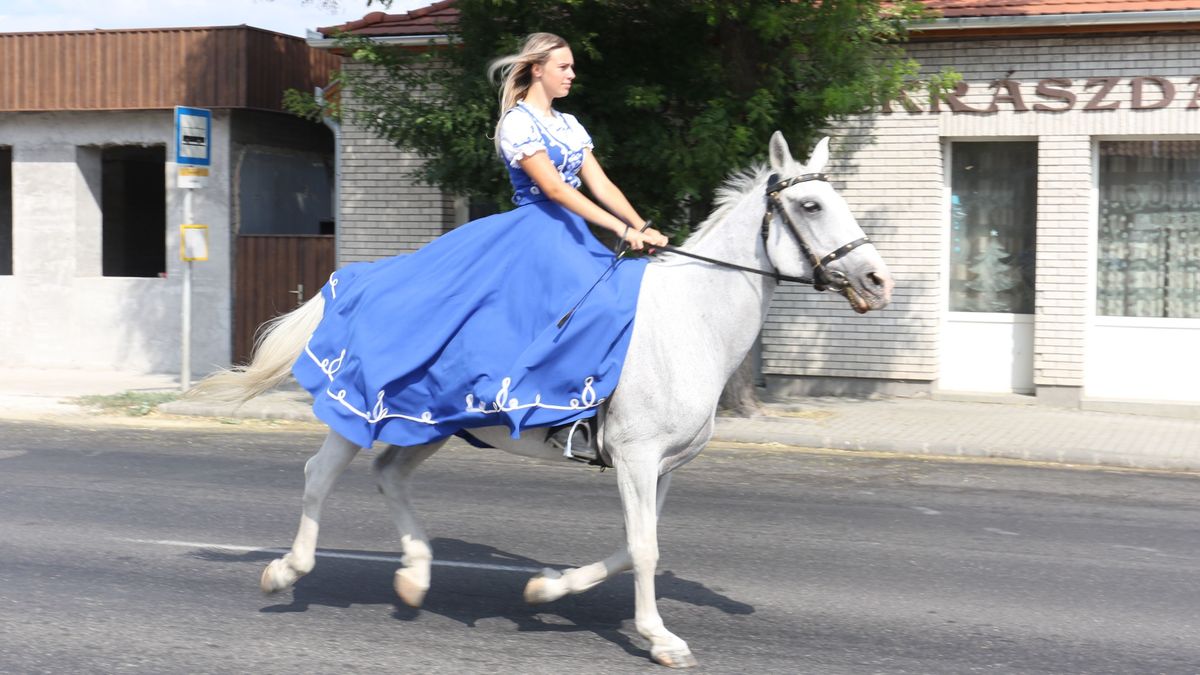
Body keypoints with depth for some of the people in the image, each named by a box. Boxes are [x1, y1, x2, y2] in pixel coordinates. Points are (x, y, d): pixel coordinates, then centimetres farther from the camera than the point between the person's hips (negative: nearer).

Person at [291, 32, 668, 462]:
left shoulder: (570, 126, 17)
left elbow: (601, 185, 10)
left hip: (572, 233, 9)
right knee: (595, 301, -30)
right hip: (534, 232, -9)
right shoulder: (518, 122, -8)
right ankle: (566, 417, -25)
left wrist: (643, 228, -5)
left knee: (634, 289, 0)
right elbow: (554, 189, -17)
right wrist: (623, 231, -22)